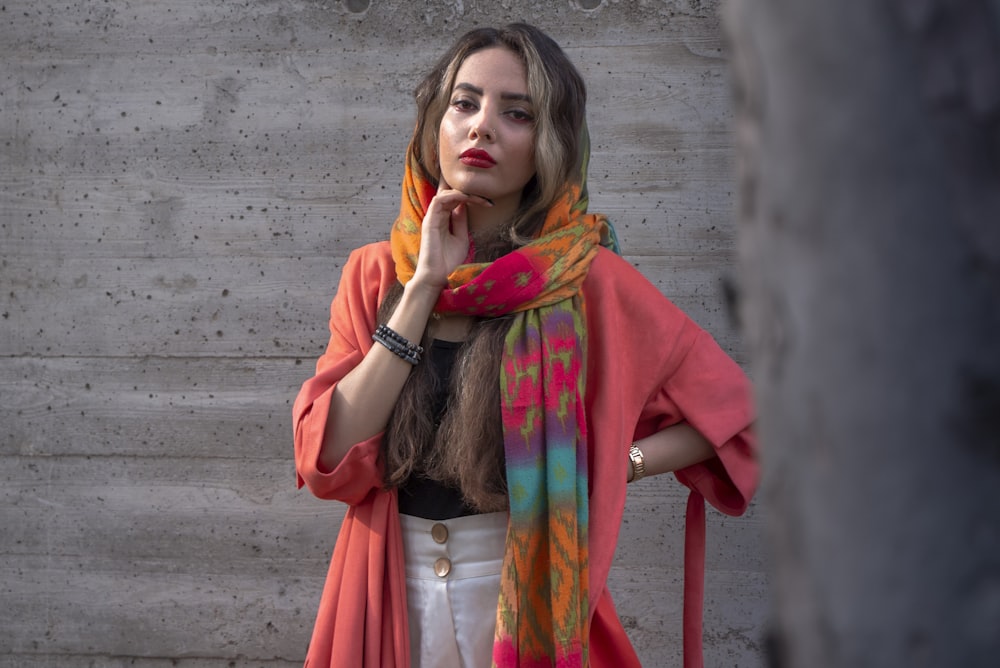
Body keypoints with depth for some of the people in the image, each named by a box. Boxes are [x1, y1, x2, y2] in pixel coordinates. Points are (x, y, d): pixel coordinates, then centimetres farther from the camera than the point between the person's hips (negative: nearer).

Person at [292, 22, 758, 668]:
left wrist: (613, 465, -14)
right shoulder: (377, 272, -1)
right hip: (389, 592, 2)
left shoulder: (586, 279, -8)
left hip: (530, 596, -2)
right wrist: (424, 286, -14)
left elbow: (735, 409, -5)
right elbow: (328, 459, -13)